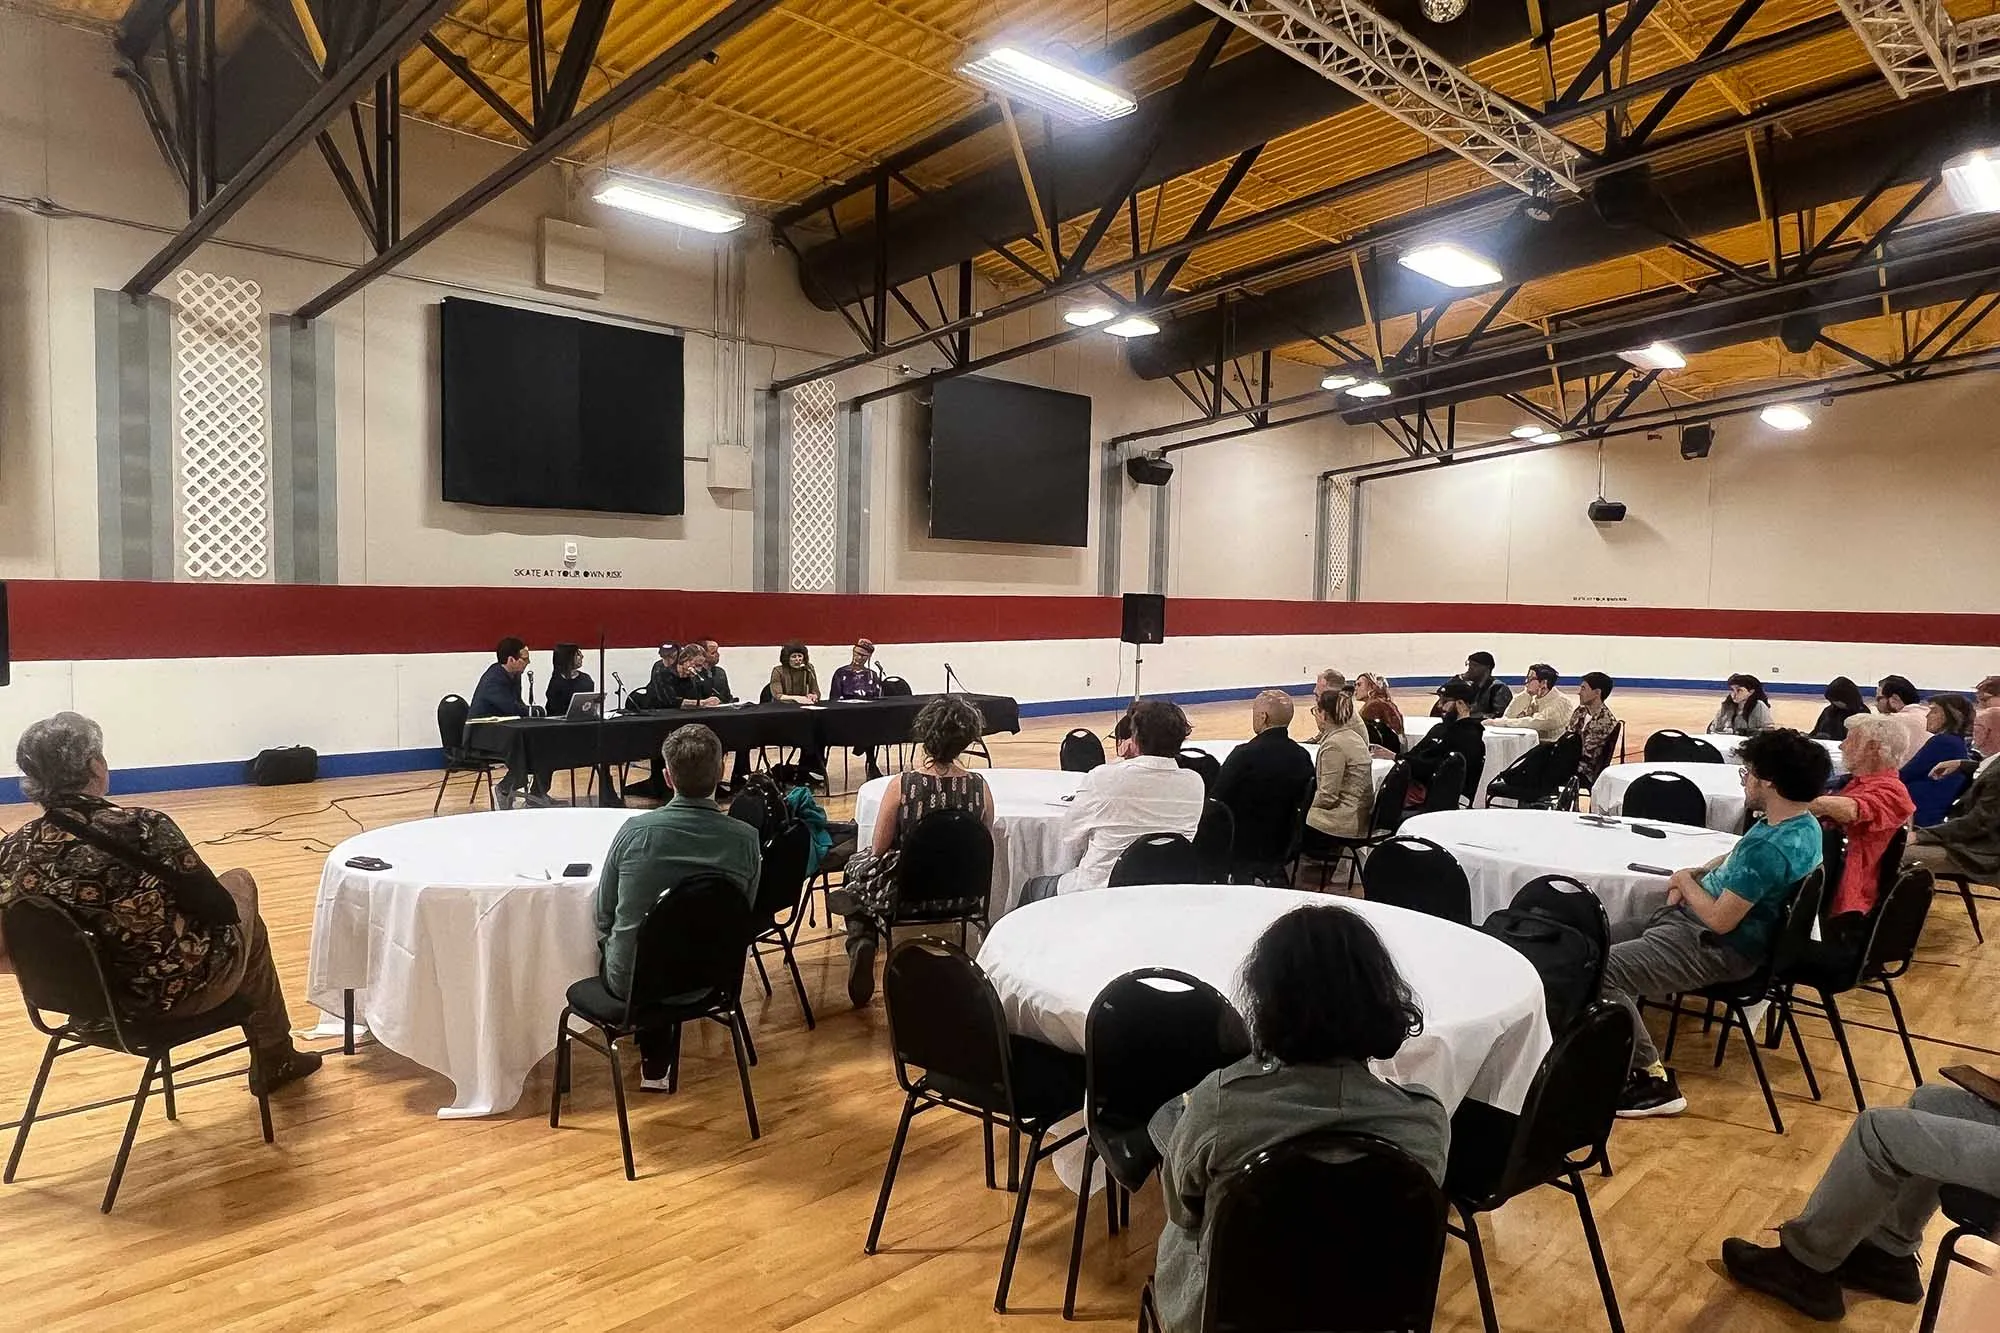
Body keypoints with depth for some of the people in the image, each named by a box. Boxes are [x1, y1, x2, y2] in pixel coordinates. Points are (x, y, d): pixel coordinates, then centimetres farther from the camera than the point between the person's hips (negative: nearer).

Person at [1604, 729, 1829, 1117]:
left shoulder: (1771, 847, -28)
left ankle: (1654, 1080, -8)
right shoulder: (1801, 823, 5)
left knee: (1599, 969, -20)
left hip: (1716, 946, -11)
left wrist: (1686, 881, -6)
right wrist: (1694, 875, 6)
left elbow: (1719, 920, -25)